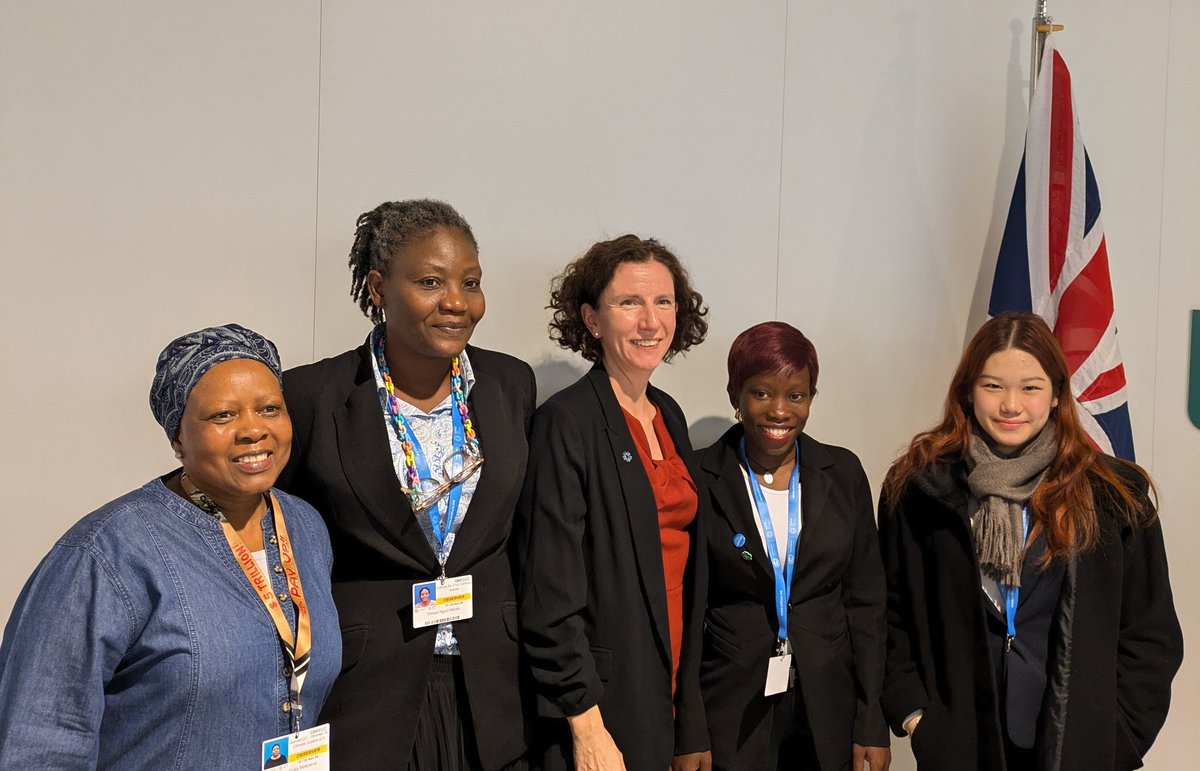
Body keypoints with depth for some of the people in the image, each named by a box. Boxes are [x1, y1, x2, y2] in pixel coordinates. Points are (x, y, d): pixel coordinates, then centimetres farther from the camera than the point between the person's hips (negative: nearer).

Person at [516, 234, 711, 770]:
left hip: (664, 695, 7)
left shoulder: (670, 417, 9)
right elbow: (550, 594, -16)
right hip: (597, 703, -7)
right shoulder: (566, 422, -13)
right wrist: (586, 726, -18)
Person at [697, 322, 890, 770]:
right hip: (731, 714, -2)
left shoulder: (843, 473, 1)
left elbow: (865, 602, 4)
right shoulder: (700, 480, -6)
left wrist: (872, 725, 0)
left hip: (827, 711, 2)